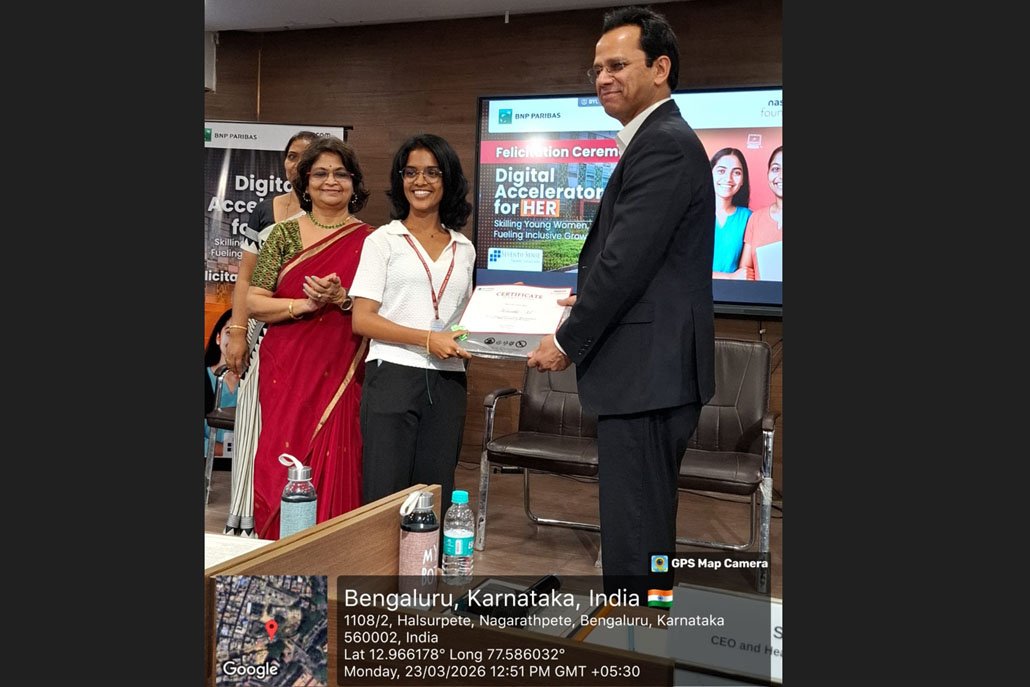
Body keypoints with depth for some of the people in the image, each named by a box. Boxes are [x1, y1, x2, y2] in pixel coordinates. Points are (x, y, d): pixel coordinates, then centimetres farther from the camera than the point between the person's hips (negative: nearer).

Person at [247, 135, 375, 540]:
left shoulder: (369, 241, 4)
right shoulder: (284, 234, 6)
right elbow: (254, 303, 1)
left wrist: (341, 299, -15)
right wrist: (305, 304, -14)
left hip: (340, 375, -1)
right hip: (286, 371, 1)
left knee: (334, 471, -1)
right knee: (282, 466, 2)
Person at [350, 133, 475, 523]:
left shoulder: (463, 249, 15)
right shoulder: (383, 240, 3)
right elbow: (362, 319, -5)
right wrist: (427, 339, -15)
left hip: (447, 383, 4)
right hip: (393, 376, -4)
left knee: (435, 500, 8)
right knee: (384, 498, -1)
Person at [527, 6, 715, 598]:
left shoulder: (664, 145, -14)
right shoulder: (660, 140, 19)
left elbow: (627, 259, -19)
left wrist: (567, 341, -10)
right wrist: (586, 300, 13)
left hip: (648, 374, -11)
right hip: (651, 372, 11)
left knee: (634, 534, -3)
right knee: (642, 527, 19)